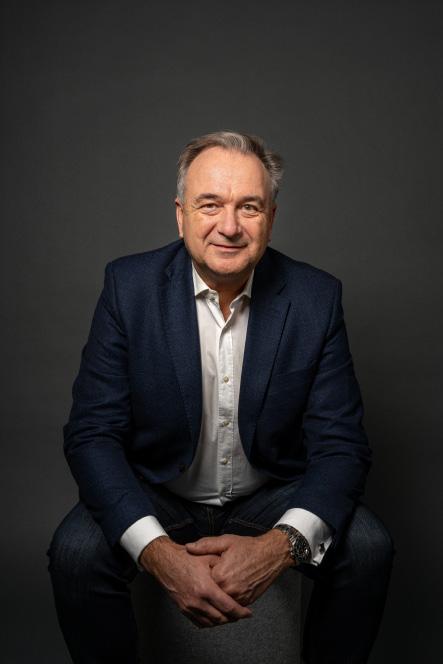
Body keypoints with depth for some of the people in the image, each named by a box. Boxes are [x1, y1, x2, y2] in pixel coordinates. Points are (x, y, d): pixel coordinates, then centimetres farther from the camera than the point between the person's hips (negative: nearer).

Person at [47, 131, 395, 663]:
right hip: (155, 495, 0)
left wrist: (280, 544, -32)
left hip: (272, 495, 1)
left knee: (367, 547, -22)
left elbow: (341, 445, -13)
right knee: (78, 550, -26)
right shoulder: (128, 286, -14)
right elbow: (91, 434, -16)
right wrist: (158, 552, -32)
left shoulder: (316, 297, -12)